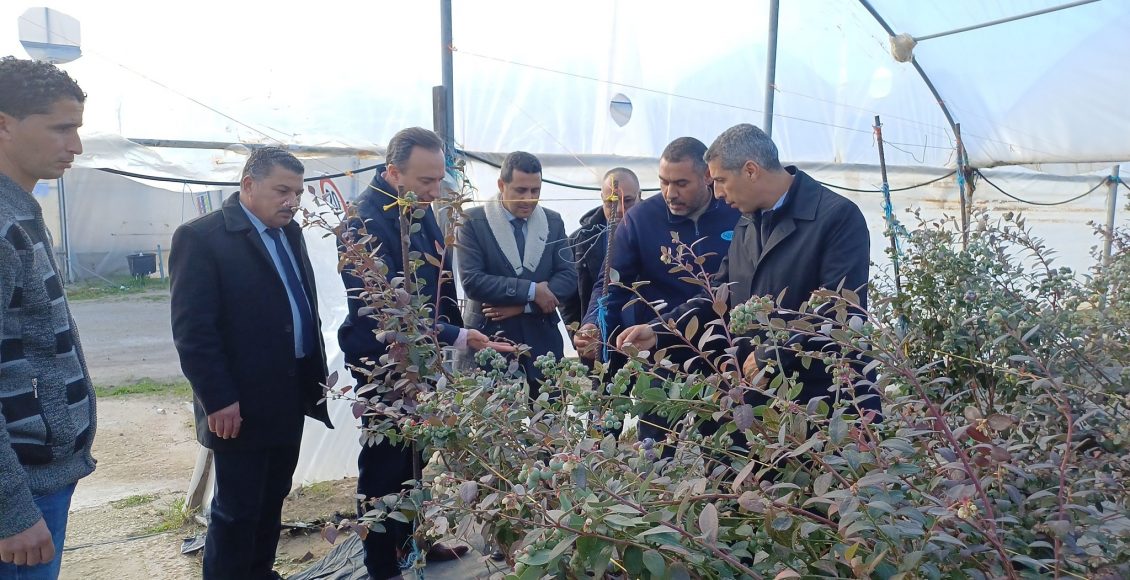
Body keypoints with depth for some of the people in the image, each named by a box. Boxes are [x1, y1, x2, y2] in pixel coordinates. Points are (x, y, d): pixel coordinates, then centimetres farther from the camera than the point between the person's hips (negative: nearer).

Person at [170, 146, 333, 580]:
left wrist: (315, 375, 10)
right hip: (242, 405, -7)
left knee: (272, 500, 18)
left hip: (290, 397, 7)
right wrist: (218, 400, -18)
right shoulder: (201, 237, -13)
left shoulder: (290, 232, 10)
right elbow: (192, 330, -17)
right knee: (237, 509, 6)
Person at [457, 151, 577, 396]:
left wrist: (523, 305, -13)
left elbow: (568, 277, 0)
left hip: (542, 339, 3)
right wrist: (531, 290, -18)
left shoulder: (553, 221, 6)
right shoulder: (474, 221, -5)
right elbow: (472, 281, -14)